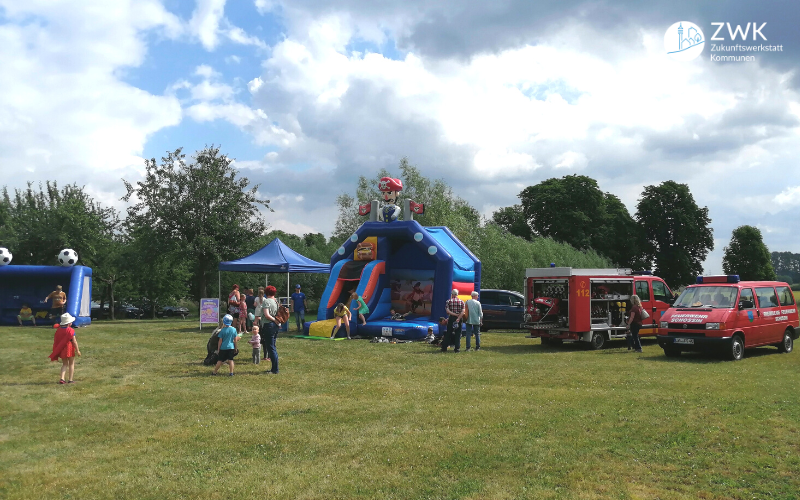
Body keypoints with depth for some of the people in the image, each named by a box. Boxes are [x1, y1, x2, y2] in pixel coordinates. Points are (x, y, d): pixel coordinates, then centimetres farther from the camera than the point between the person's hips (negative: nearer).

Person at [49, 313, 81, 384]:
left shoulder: (58, 330, 2)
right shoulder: (70, 331, -15)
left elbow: (56, 340, 7)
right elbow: (74, 341, -15)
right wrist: (77, 350, -9)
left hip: (61, 350, 5)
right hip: (70, 349, -5)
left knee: (64, 364, 16)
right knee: (71, 364, 9)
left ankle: (62, 378, 2)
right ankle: (70, 379, 10)